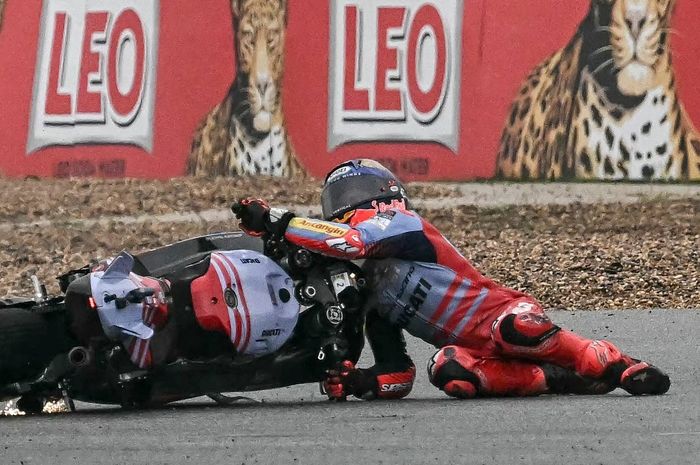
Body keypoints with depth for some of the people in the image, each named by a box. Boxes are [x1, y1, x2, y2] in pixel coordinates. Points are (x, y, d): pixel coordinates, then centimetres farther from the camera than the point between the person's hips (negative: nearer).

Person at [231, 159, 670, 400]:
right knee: (449, 372, -30)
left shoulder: (402, 226, -1)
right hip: (473, 349, 5)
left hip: (505, 315, -5)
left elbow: (352, 241, -24)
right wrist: (356, 382, -5)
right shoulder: (372, 297, 21)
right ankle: (554, 380, -16)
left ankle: (620, 367, -16)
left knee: (518, 327, -40)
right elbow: (397, 378, 17)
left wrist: (275, 222, -24)